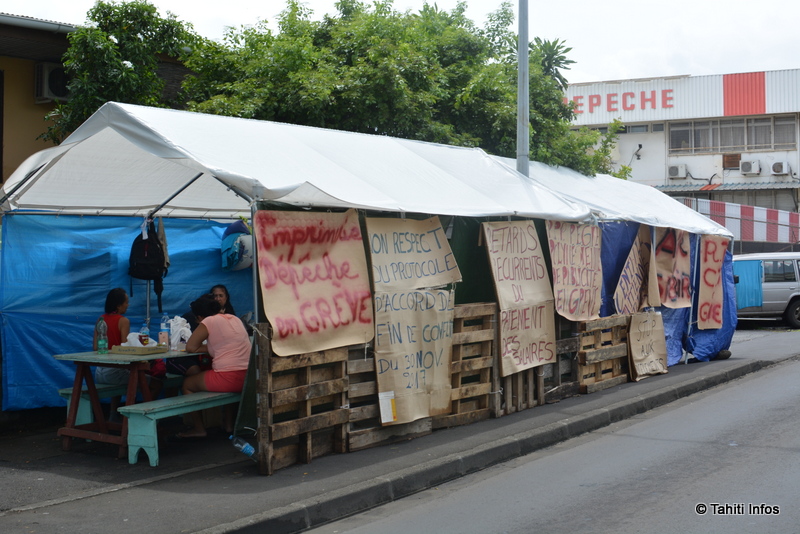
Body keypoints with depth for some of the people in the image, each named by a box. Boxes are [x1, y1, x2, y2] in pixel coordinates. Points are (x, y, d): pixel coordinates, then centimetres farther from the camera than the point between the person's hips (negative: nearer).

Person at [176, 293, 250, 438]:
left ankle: (198, 429, 23)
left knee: (187, 384, 17)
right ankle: (229, 425, 39)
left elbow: (190, 347, -1)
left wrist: (204, 348, 16)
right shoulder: (234, 319, 16)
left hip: (228, 379, -7)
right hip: (247, 378, 7)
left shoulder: (208, 322, -4)